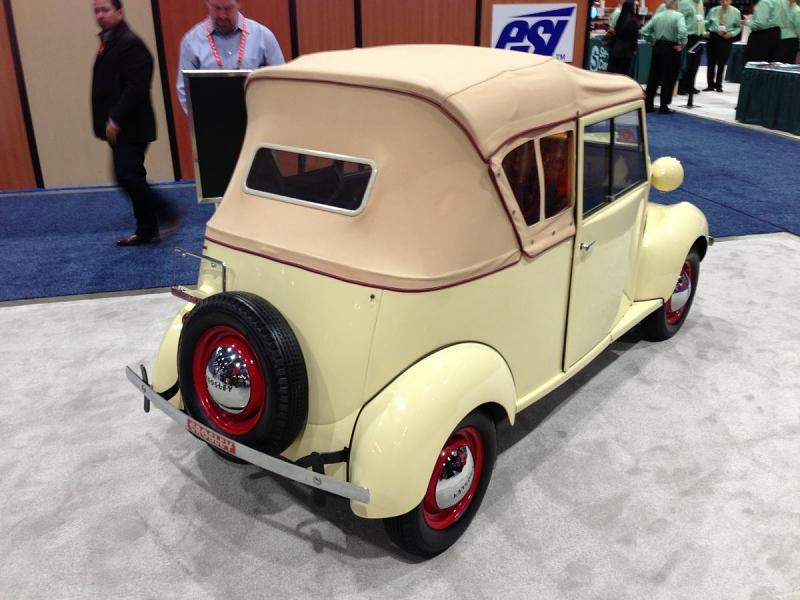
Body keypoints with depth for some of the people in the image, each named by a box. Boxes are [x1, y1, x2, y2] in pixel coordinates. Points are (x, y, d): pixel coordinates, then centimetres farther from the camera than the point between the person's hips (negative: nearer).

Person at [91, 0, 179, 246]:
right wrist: (108, 122, 12)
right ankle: (147, 231, 17)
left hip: (131, 127, -9)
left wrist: (116, 120, -20)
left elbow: (136, 88, -21)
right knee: (132, 177, 11)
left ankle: (167, 215, 1)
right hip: (118, 127, 9)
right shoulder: (107, 43, 16)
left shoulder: (130, 43, -13)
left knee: (126, 176, -13)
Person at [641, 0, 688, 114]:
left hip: (657, 47, 5)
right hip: (671, 48, -5)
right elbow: (682, 32, -25)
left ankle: (648, 104, 13)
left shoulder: (657, 16, 7)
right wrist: (681, 44, -12)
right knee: (668, 79, 3)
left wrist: (653, 40, 11)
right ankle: (664, 107, 5)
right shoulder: (678, 16, -9)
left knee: (653, 77, 11)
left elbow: (644, 31, 5)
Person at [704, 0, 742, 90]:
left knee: (722, 63, 2)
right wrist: (706, 31, -2)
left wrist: (732, 33, -12)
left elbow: (738, 27, 5)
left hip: (726, 39, -2)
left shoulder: (736, 12, 0)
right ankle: (710, 85, 12)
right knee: (711, 62, 3)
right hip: (713, 37, 2)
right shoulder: (713, 10, 5)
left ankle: (718, 85, 13)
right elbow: (706, 23, 15)